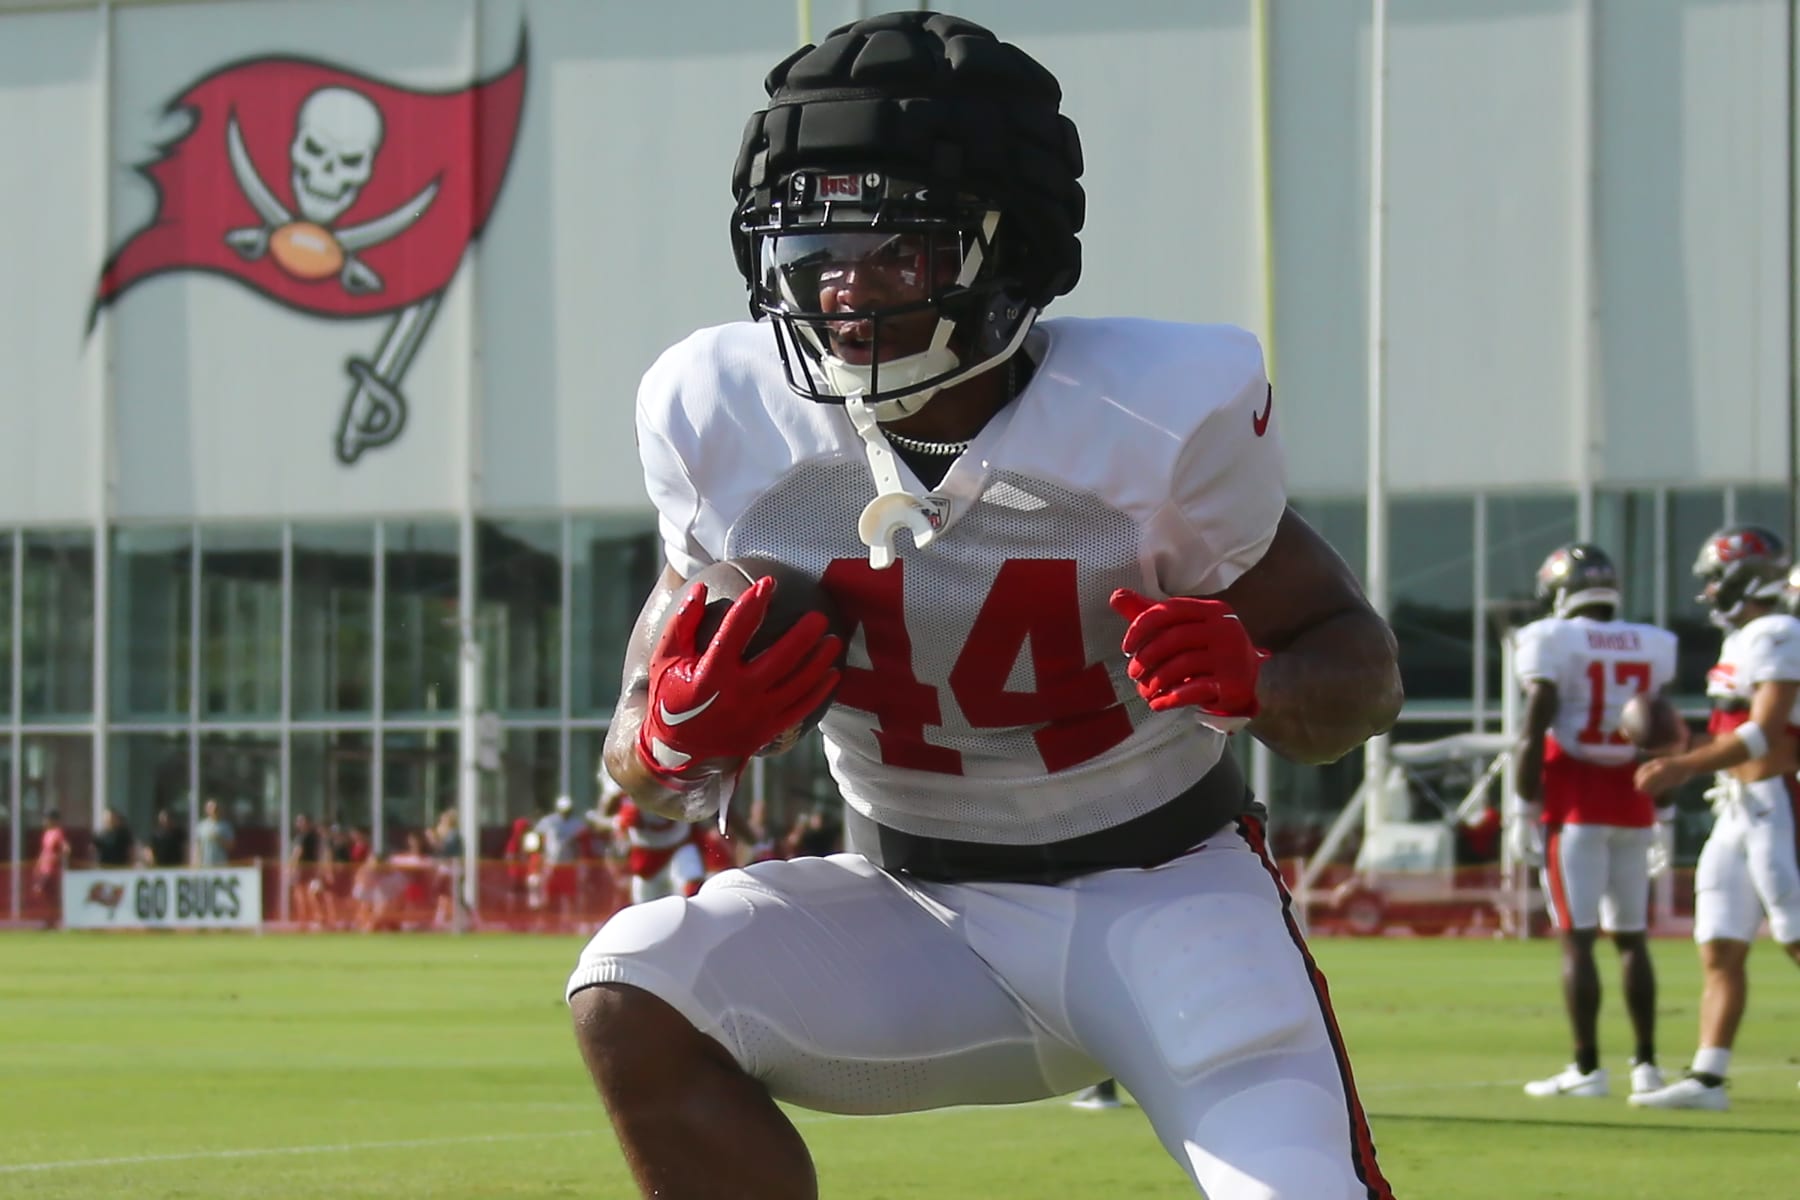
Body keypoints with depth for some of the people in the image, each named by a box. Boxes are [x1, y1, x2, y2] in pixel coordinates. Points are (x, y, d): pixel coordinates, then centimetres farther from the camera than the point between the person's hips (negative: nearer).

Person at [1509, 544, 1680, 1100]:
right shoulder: (1653, 647, 6)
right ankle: (1645, 1063, 15)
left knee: (1576, 938, -4)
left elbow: (1533, 736, -11)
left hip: (1574, 801, -5)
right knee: (1632, 936, 13)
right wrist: (1662, 811, 18)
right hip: (1631, 804, 5)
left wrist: (1525, 812, -6)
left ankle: (1587, 1068, -7)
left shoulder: (1552, 642, -8)